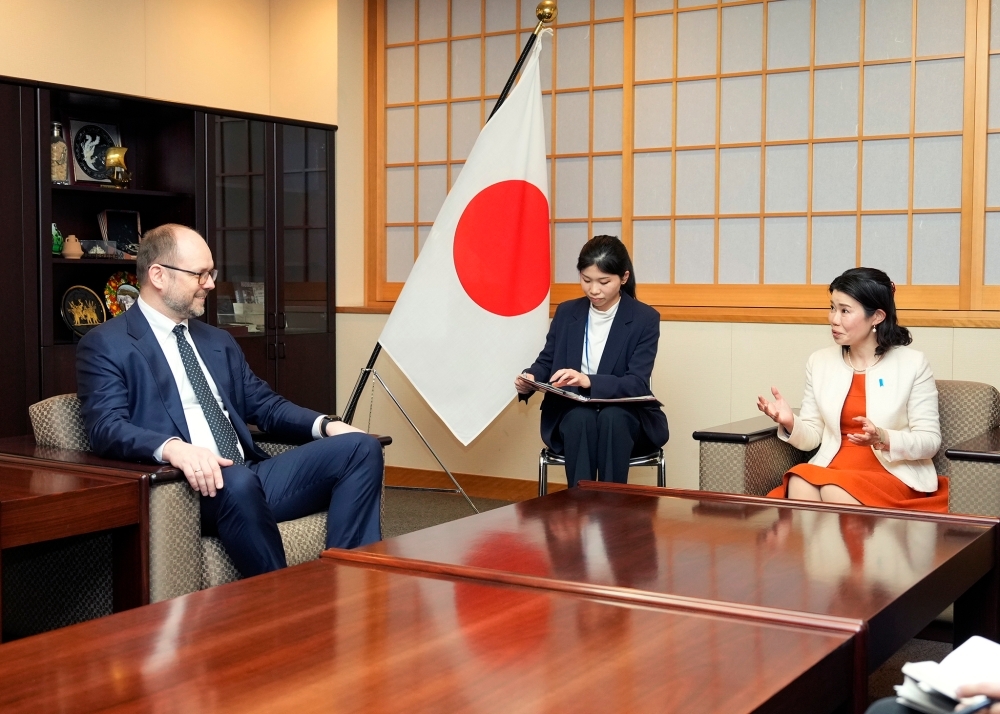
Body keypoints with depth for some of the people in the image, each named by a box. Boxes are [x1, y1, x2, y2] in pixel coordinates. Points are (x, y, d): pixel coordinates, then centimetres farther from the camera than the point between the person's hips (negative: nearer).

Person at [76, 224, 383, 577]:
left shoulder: (218, 340, 23)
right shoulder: (106, 345, 2)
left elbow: (264, 404, 23)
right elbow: (106, 427, -13)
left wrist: (325, 425, 3)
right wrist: (173, 448, -33)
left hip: (252, 476, 7)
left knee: (361, 447, -12)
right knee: (238, 483, -40)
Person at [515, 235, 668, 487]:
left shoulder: (645, 319, -5)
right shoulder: (566, 312, 6)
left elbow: (637, 384, -14)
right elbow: (546, 360, 10)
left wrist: (589, 381, -33)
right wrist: (530, 379, -16)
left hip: (625, 418, -2)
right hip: (571, 414, 2)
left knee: (611, 417, -36)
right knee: (581, 418, -33)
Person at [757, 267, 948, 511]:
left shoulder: (912, 364, -1)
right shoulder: (819, 361, 10)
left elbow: (930, 440, -3)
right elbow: (812, 437, 10)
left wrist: (883, 439, -22)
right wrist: (790, 423, -12)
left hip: (893, 476, -3)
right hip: (831, 470, 3)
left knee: (834, 491, -34)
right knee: (800, 481, -31)